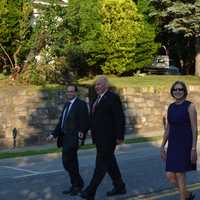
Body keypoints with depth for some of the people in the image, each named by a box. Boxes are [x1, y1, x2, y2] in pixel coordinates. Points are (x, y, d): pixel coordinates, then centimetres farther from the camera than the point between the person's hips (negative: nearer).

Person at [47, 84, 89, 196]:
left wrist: (82, 132, -26)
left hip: (73, 137, -8)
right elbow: (61, 121, 18)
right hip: (65, 137, 8)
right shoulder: (67, 104, 18)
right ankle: (76, 185, 19)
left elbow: (85, 121, -14)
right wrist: (54, 134, 11)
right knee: (72, 162, 11)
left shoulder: (81, 104, -7)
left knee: (67, 160, -12)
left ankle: (78, 184, 2)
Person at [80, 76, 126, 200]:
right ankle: (120, 187, 27)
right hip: (100, 138, 9)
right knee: (109, 162, 15)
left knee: (101, 164, -7)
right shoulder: (98, 99, 15)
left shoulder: (113, 97, -11)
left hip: (108, 137, -9)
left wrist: (120, 137, -16)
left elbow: (120, 118, -14)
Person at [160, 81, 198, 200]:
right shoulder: (171, 107, 10)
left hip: (185, 144, -6)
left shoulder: (190, 106, -7)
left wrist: (194, 149, -15)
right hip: (173, 145, 6)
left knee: (180, 174, -4)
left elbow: (194, 129, -10)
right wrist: (162, 146, 12)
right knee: (170, 175, 3)